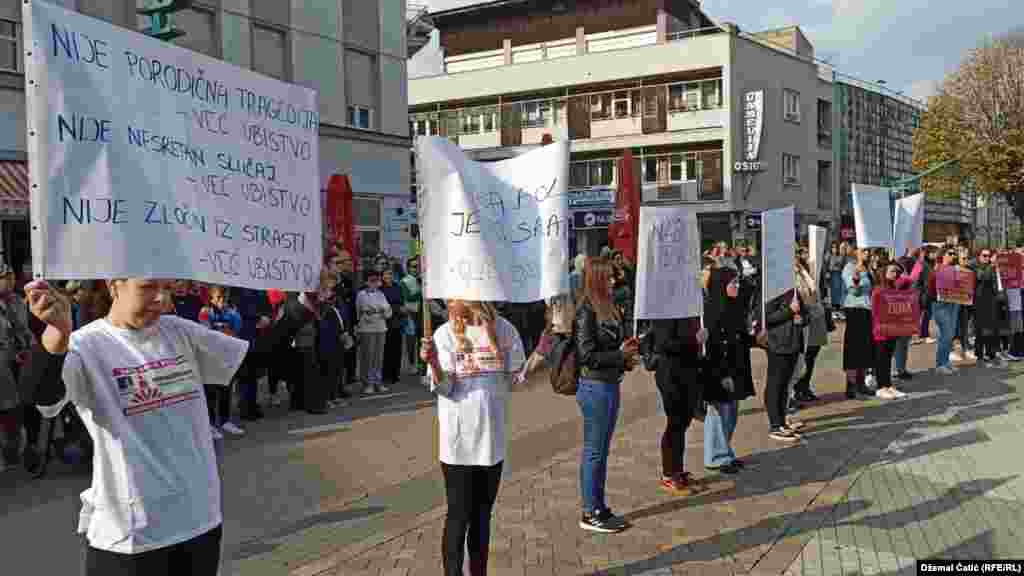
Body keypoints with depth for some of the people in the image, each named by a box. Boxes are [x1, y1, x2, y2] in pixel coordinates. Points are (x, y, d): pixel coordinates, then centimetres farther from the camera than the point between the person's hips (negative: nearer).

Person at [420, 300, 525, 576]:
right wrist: (433, 363, -32)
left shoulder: (503, 329, -1)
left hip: (493, 437, 3)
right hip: (459, 440, -3)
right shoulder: (446, 334, -7)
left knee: (482, 513, 15)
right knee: (459, 514, 1)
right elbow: (443, 387, -13)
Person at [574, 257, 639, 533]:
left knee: (601, 450, 16)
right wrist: (620, 356, -13)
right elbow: (587, 356, -19)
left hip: (610, 385, 9)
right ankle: (590, 513, 12)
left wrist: (626, 357, -1)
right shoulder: (586, 310, -16)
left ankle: (599, 507, 27)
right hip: (595, 387, -9)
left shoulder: (606, 306, 10)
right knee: (594, 451, 1)